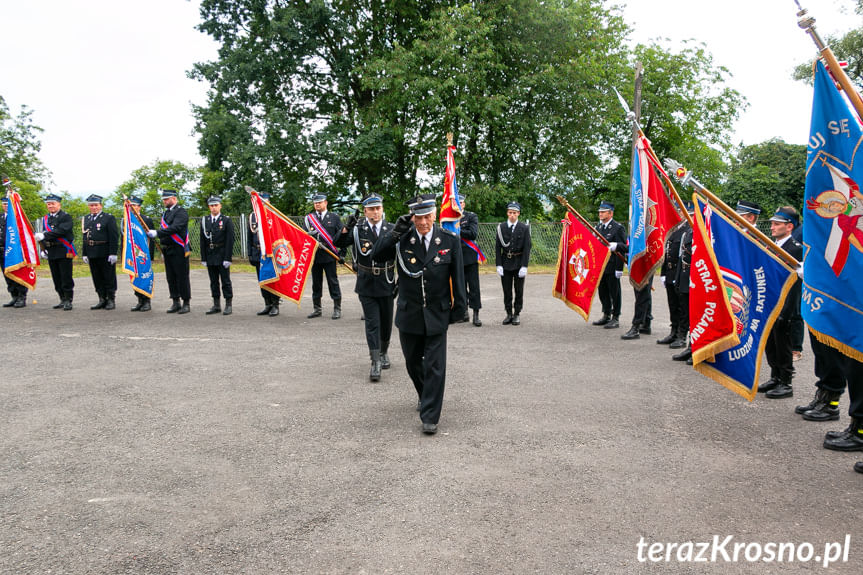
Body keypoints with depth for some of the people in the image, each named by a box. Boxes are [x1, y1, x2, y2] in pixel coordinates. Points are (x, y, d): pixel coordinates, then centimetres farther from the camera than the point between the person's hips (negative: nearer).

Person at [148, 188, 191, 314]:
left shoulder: (181, 212, -9)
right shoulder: (166, 213, 18)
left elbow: (174, 228, -23)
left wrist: (157, 233, -29)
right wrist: (163, 249, 15)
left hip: (178, 251, -8)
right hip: (167, 250, 8)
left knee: (182, 277, -4)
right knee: (171, 278, 10)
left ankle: (186, 303, 3)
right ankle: (175, 303, 17)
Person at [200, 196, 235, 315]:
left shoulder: (227, 220, -3)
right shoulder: (204, 221, 8)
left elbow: (230, 241, -7)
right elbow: (202, 241, 8)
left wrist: (228, 258, -14)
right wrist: (203, 258, 2)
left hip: (222, 256, -4)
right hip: (210, 256, 4)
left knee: (226, 281, 0)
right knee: (213, 282, 9)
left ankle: (228, 305, 6)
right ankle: (216, 305, 16)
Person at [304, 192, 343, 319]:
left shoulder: (334, 217, 5)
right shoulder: (309, 218, 10)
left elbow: (342, 233, 2)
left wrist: (330, 243, -10)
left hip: (329, 256, -2)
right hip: (314, 255, 2)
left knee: (333, 282, 0)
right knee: (316, 283, 8)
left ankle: (337, 309, 6)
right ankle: (317, 309, 18)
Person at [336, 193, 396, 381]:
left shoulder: (391, 229, -1)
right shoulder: (357, 229, -4)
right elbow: (339, 244, -16)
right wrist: (346, 228, -32)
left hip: (386, 284, 2)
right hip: (367, 285, -2)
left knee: (386, 322, 13)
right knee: (372, 323, -3)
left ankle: (384, 353, 35)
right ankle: (375, 362, -1)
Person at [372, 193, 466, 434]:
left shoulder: (449, 240, -6)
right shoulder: (403, 239, -4)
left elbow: (458, 276, -1)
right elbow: (376, 256, -11)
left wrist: (459, 306, 1)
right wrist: (395, 232, -21)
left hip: (437, 314, -2)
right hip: (409, 314, 2)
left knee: (435, 366, -3)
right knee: (413, 362, 17)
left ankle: (430, 416, 5)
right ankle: (425, 396, 43)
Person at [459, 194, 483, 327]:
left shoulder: (471, 216, 1)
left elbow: (473, 234, -12)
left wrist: (457, 231, -14)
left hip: (470, 256, -3)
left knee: (473, 286, -4)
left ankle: (476, 315, -2)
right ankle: (463, 312, 19)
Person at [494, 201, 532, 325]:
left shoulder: (524, 228, -3)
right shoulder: (501, 227, 1)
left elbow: (527, 248, -5)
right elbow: (497, 247, 1)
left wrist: (524, 266, -12)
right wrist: (498, 265, -7)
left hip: (519, 263, -1)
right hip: (505, 263, 1)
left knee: (519, 291, 6)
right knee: (507, 291, 6)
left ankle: (516, 314, 16)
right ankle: (509, 314, 16)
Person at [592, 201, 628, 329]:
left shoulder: (618, 228, -9)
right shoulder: (598, 227, 14)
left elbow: (623, 248, -12)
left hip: (612, 267, -7)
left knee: (614, 293, 1)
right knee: (602, 292, 13)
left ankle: (615, 318, 8)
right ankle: (606, 315, 26)